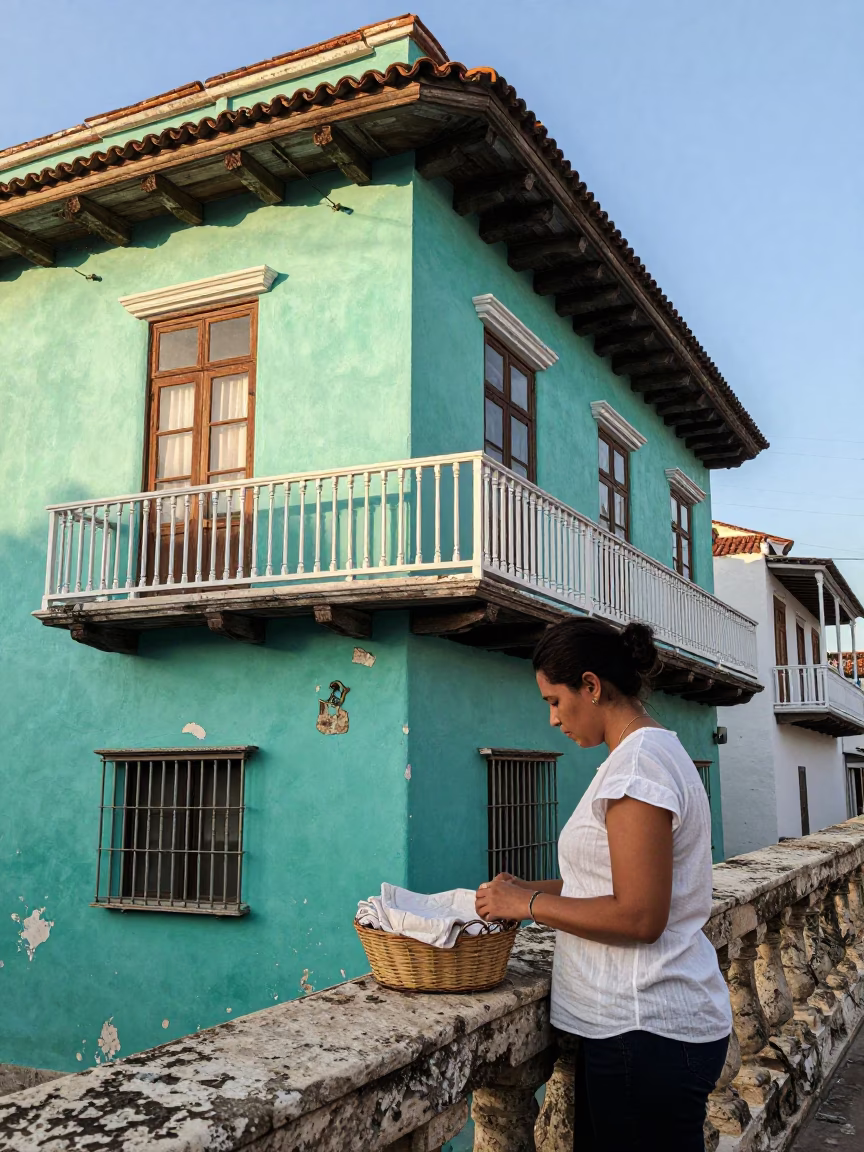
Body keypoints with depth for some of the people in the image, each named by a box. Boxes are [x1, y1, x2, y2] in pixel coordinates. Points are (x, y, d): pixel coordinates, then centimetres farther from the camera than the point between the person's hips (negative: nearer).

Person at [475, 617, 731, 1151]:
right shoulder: (657, 749, 13)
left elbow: (639, 917, -23)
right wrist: (530, 888, 8)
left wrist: (528, 904, -13)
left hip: (646, 1028, -10)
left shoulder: (637, 762, -18)